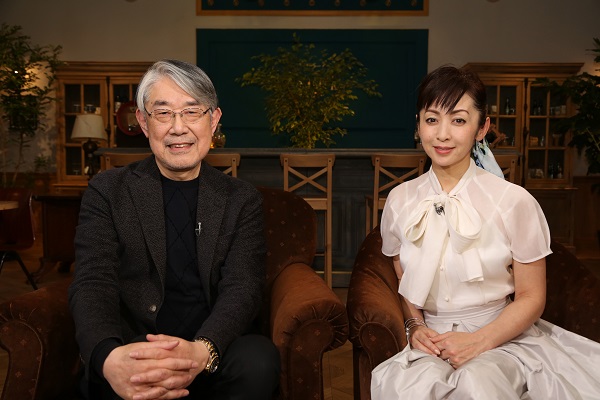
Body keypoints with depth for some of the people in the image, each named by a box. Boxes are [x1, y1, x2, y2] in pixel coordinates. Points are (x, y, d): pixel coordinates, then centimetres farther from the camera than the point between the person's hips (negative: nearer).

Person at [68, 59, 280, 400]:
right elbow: (93, 284, -8)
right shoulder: (108, 191, 4)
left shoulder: (242, 199, 6)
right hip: (130, 351, -1)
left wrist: (201, 352, -29)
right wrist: (110, 358, -31)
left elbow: (242, 288, -7)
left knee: (259, 358, -30)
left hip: (215, 354, 1)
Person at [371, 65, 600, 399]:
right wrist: (415, 326, -5)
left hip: (502, 339, -1)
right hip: (434, 342, 2)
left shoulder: (515, 202, -11)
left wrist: (479, 341, -16)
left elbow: (531, 297, -3)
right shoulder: (400, 200, 0)